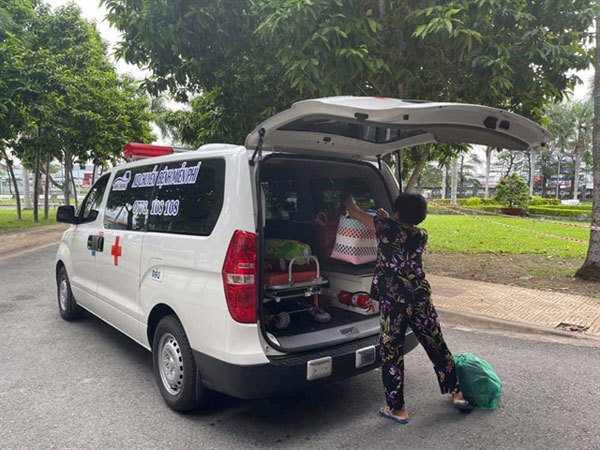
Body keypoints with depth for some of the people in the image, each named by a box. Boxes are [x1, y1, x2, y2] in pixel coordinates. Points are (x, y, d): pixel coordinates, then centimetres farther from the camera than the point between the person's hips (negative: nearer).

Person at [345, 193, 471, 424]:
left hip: (393, 300, -5)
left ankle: (396, 409, 16)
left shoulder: (387, 227, -4)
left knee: (392, 353, 7)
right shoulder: (421, 235, 9)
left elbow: (353, 211, 8)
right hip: (420, 297, 5)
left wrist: (349, 197, 28)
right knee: (437, 346, 19)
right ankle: (456, 393, 34)